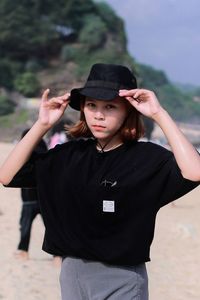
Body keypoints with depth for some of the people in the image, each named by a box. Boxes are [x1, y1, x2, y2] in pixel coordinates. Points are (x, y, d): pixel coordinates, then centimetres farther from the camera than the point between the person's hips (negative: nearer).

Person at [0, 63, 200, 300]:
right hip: (71, 273, 4)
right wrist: (42, 125, -5)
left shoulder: (146, 157, -10)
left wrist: (160, 115, -25)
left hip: (122, 280, -4)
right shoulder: (69, 155, 3)